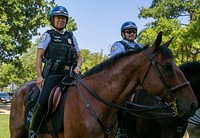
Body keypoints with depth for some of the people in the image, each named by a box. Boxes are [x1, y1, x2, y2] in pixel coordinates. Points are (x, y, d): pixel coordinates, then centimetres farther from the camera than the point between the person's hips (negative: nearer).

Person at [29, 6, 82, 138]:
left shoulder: (71, 37, 22)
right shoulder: (48, 35, 11)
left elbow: (79, 56, 23)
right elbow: (39, 56, 3)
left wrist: (78, 66, -1)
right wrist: (39, 76, -10)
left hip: (68, 74, 4)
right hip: (52, 73, -4)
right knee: (43, 102, -21)